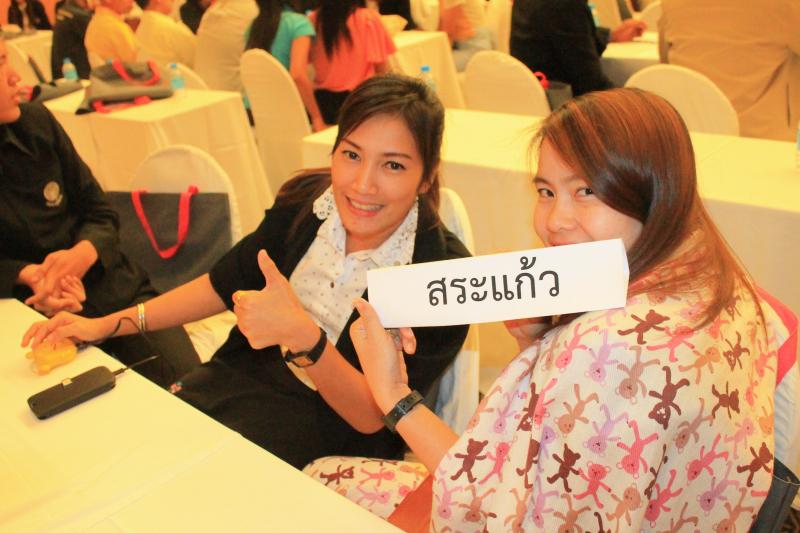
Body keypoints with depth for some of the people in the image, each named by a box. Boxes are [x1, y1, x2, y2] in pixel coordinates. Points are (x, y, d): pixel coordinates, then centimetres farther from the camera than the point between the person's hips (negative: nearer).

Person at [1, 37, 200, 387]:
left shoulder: (35, 122, 3)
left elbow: (101, 214, 8)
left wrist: (83, 253, -13)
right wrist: (29, 275, -21)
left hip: (116, 294, 3)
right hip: (37, 317, -3)